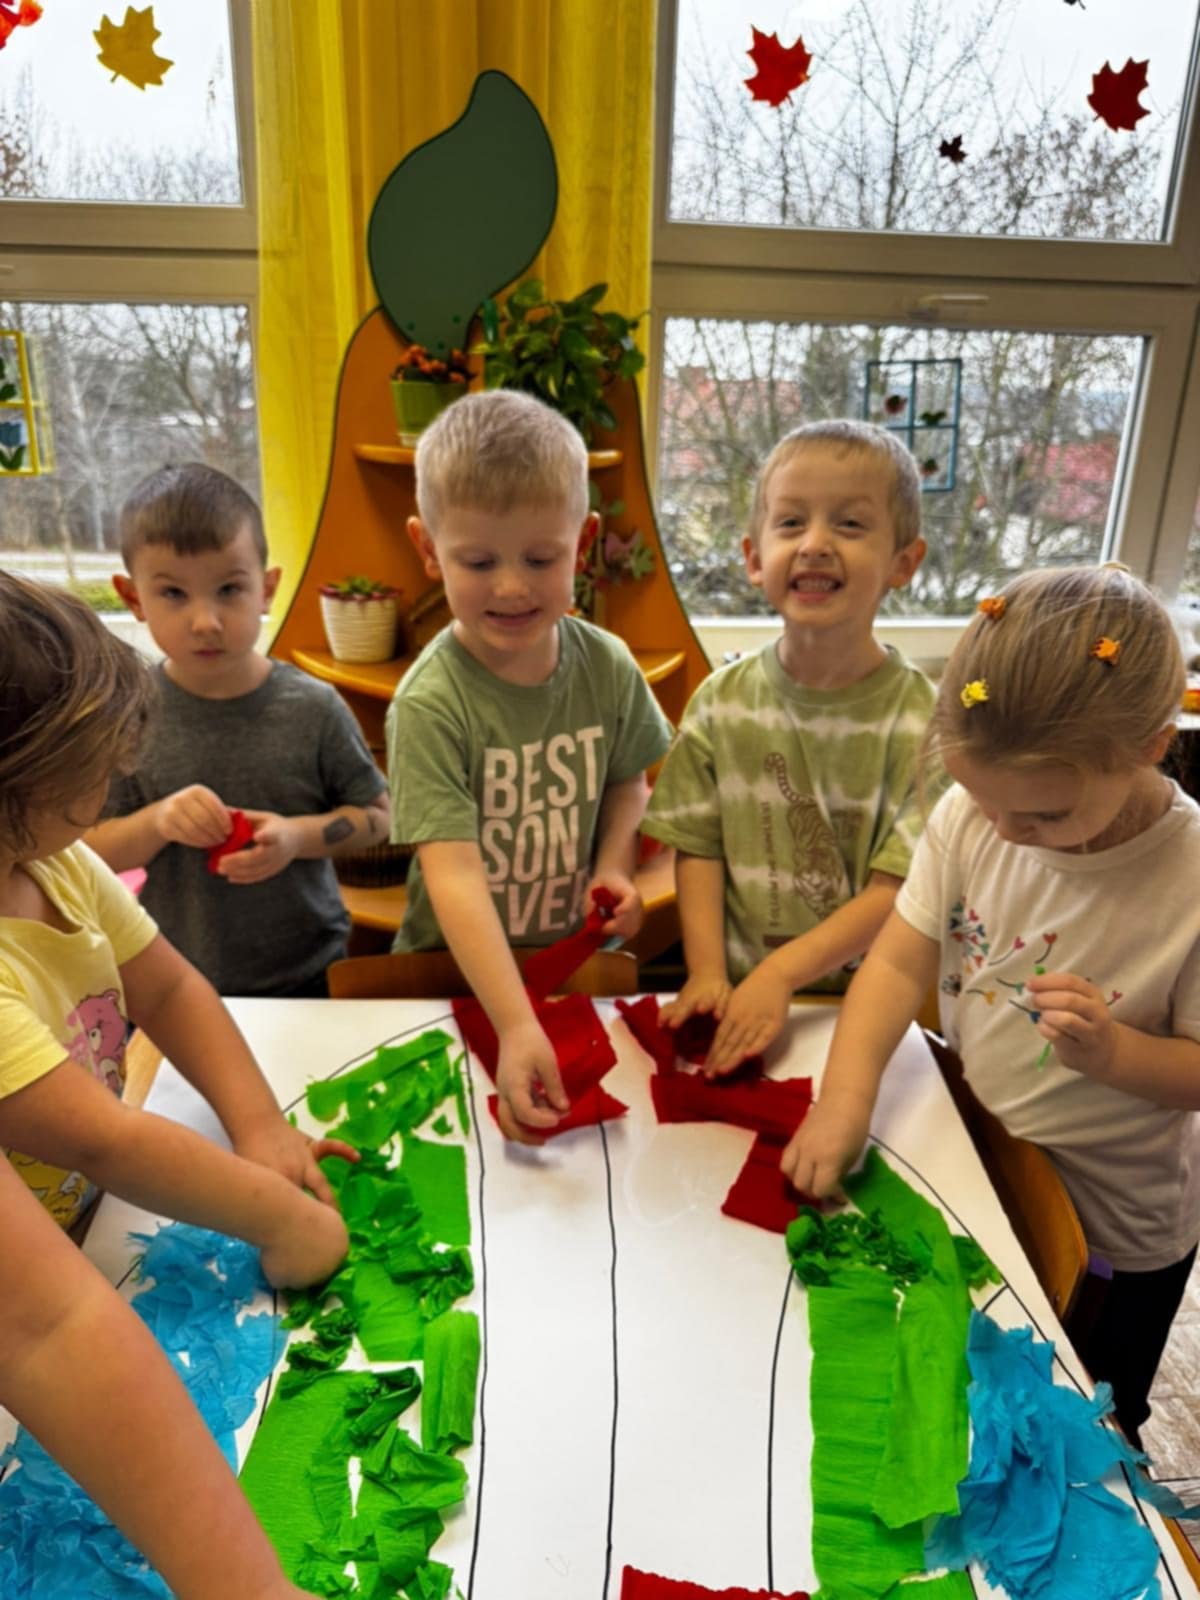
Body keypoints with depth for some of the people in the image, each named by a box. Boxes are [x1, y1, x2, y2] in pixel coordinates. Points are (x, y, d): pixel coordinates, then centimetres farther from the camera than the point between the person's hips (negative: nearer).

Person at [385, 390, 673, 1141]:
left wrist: (614, 866, -7)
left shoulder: (608, 666, -5)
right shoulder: (429, 702, -19)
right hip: (457, 974, -3)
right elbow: (453, 872, -26)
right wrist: (518, 1026, -35)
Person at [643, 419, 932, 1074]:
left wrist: (780, 973, -16)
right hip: (737, 992, 1)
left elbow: (896, 891, -9)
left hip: (863, 995, -1)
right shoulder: (721, 701, 0)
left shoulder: (918, 717, -8)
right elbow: (698, 850, 3)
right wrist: (707, 973, -8)